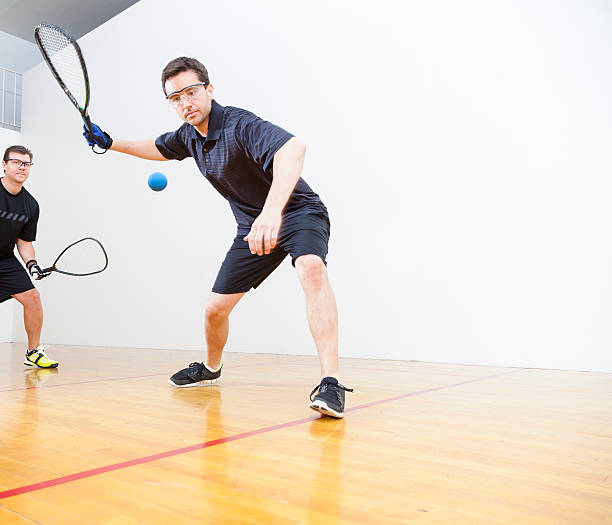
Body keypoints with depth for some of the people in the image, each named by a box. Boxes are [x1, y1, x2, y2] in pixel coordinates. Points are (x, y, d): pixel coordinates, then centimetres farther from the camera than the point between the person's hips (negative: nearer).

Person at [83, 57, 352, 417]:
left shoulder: (239, 125, -25)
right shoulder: (188, 136, 1)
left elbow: (292, 148, -47)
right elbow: (158, 149, 27)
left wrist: (272, 212, -61)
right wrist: (111, 143, 19)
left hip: (297, 211, -7)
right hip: (253, 226, 7)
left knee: (311, 268, -40)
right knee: (216, 308, 7)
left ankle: (330, 384, -41)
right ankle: (211, 368, 38)